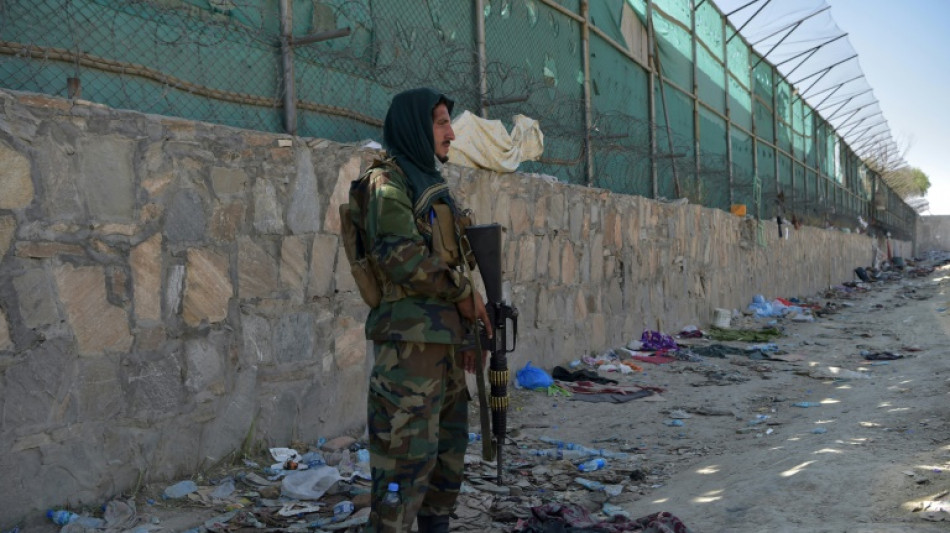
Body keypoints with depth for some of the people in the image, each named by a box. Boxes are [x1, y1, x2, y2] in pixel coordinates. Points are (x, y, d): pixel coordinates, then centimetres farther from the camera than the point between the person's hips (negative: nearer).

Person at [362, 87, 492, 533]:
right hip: (411, 339, -9)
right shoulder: (389, 182, -7)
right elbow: (401, 256, -20)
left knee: (449, 446, 14)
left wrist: (467, 329, 19)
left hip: (444, 337, 9)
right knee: (409, 451, -8)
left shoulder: (431, 183, 21)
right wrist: (465, 292, -11)